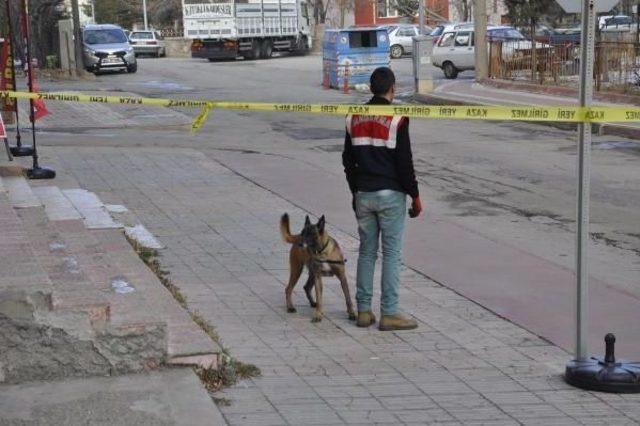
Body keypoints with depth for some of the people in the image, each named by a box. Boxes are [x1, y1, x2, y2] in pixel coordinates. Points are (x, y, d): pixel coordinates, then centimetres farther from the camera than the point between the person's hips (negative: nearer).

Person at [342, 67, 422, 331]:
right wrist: (415, 195, -3)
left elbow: (348, 160, 13)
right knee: (392, 253, -1)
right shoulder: (397, 119, -10)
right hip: (390, 195, -5)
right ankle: (389, 313, -1)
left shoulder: (355, 118, 8)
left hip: (363, 194, 5)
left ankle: (363, 310, 13)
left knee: (366, 251, 12)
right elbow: (404, 162, -11)